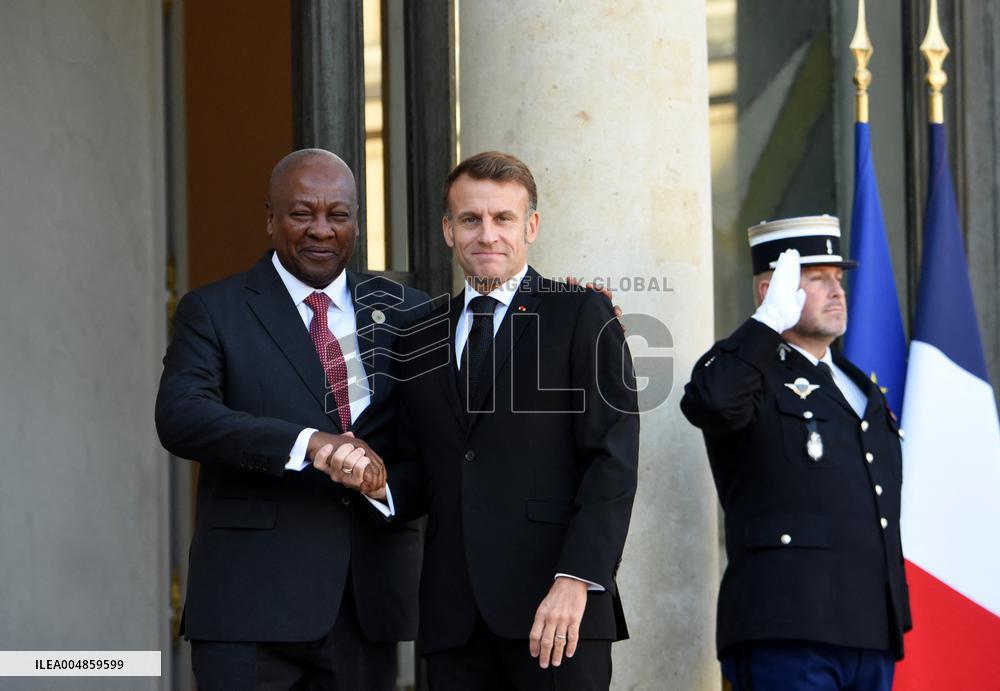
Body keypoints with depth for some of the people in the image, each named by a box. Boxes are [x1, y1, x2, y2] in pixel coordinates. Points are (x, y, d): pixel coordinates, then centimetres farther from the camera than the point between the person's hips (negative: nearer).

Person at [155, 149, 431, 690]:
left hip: (370, 600, 4)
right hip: (252, 603, -3)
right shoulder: (213, 312, 2)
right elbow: (180, 417, -13)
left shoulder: (402, 310, 13)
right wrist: (310, 444, -26)